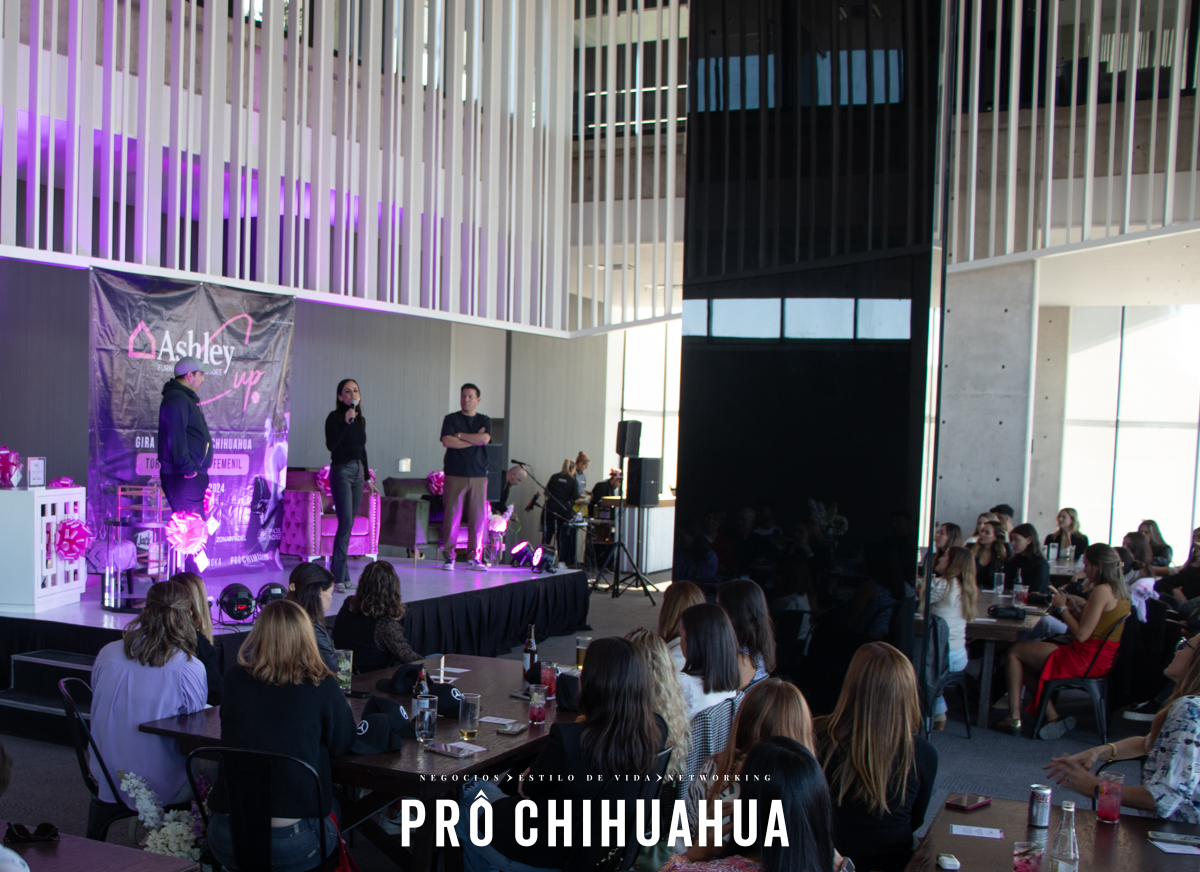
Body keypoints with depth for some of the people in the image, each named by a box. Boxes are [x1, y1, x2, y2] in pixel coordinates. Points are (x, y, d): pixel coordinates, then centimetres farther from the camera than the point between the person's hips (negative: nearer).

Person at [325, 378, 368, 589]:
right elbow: (331, 444, -18)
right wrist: (346, 422, -21)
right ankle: (338, 577, -11)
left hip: (358, 471, 7)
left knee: (349, 524, 7)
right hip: (341, 470, -7)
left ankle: (341, 575, 11)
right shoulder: (335, 417, -6)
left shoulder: (360, 419, 14)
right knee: (345, 522, -14)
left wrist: (367, 475, 20)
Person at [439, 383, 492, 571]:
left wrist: (460, 435, -3)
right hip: (454, 475, -2)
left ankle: (474, 557, 5)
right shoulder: (451, 419, 8)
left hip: (478, 475, 2)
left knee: (478, 517, -1)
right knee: (452, 515, -6)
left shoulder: (485, 420, 14)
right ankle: (448, 556, 1)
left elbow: (485, 439, -6)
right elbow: (447, 441, -8)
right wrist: (474, 439, -5)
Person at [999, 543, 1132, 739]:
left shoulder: (1102, 591, -20)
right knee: (1026, 664, 18)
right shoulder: (1118, 590, 10)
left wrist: (1063, 608, -8)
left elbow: (1081, 635, -21)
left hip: (1085, 660, -10)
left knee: (1015, 652, 2)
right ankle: (1053, 717, 9)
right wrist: (1074, 608, 7)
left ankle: (1014, 717, 4)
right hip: (1102, 659, 10)